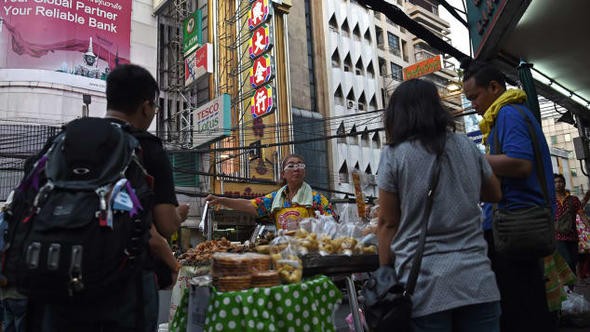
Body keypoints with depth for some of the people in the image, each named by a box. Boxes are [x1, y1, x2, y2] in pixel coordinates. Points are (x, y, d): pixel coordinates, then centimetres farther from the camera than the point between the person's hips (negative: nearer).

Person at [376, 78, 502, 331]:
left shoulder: (394, 154, -5)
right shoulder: (467, 146, 6)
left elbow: (387, 223, -3)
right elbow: (495, 194, 22)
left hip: (426, 284, -3)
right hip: (477, 280, 3)